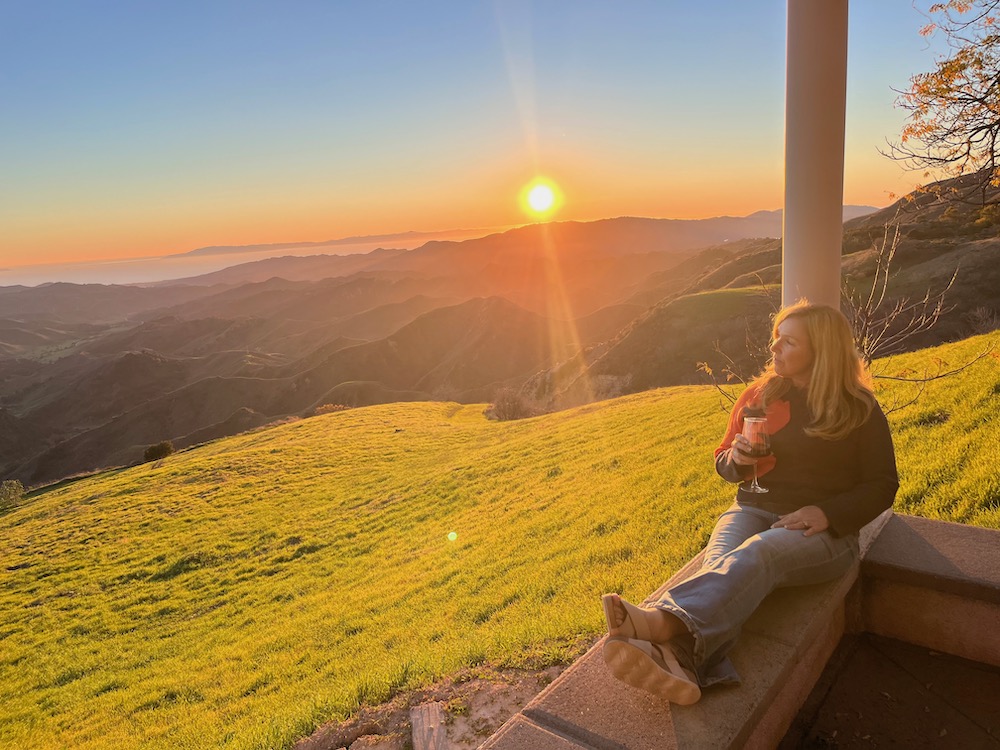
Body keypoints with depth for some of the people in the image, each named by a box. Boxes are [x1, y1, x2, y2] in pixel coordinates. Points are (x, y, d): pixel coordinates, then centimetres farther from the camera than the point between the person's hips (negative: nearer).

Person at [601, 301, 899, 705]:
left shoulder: (860, 410, 4)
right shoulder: (759, 395, 13)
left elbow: (882, 485, 4)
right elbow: (724, 464, 20)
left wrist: (827, 514, -13)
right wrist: (737, 459, -6)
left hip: (821, 531, -3)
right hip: (752, 511, 3)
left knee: (757, 553, -39)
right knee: (720, 562, -34)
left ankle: (665, 619, -64)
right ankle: (680, 660, -62)